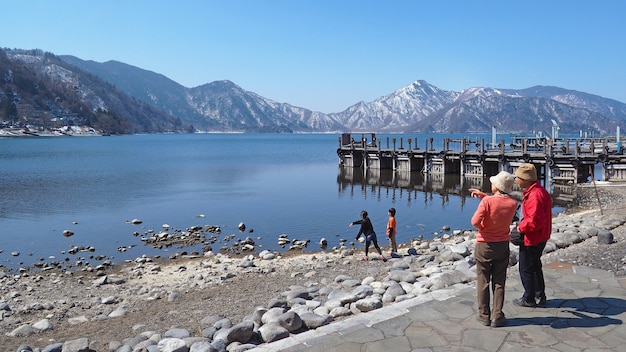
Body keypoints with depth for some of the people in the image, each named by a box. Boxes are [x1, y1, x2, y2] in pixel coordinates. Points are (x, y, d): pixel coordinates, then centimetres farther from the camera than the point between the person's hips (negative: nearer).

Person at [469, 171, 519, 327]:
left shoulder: (487, 201, -19)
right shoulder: (513, 204, -5)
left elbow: (475, 221, -23)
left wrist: (482, 227, -3)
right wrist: (482, 195, 14)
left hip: (484, 245, -3)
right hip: (502, 246, 3)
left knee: (483, 282, 8)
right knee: (499, 282, 11)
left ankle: (484, 315, 14)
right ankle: (497, 316, 14)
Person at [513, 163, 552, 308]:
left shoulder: (534, 195, -27)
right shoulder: (540, 191, 7)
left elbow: (536, 221, -33)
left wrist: (521, 227, -19)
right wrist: (523, 224, 9)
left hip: (532, 239, -10)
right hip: (541, 237, 10)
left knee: (526, 269, 6)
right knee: (535, 266, 23)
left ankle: (529, 299, 21)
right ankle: (540, 296, 36)